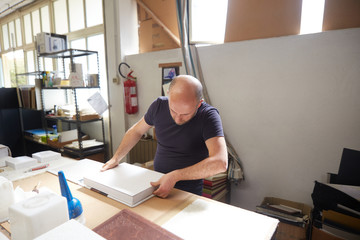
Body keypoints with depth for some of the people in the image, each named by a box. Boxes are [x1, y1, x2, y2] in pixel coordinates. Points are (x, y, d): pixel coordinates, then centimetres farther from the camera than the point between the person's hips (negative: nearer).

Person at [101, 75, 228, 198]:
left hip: (188, 192, -3)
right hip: (158, 183, 4)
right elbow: (136, 131, 11)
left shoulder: (208, 115, -19)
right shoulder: (159, 105, -6)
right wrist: (116, 158, 8)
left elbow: (220, 163, -31)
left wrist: (175, 176, -30)